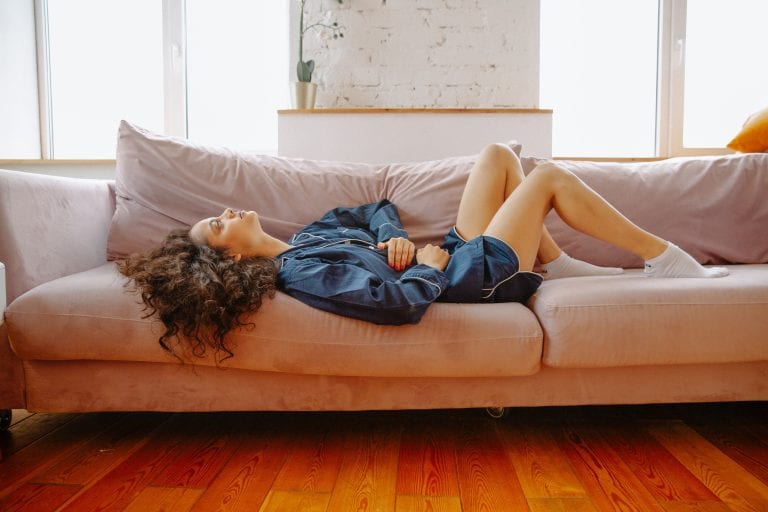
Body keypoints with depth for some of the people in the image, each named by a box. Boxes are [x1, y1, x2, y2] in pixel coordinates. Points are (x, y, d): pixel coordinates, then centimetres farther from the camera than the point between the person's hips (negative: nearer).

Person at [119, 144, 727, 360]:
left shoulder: (305, 238, 5)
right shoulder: (303, 272, -25)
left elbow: (373, 210, 15)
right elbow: (401, 301, -38)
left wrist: (397, 238, -7)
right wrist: (430, 264, -18)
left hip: (461, 252, 9)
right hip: (482, 272, -8)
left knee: (501, 154, 12)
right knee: (550, 175, -5)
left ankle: (559, 262, 16)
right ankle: (665, 259, 11)